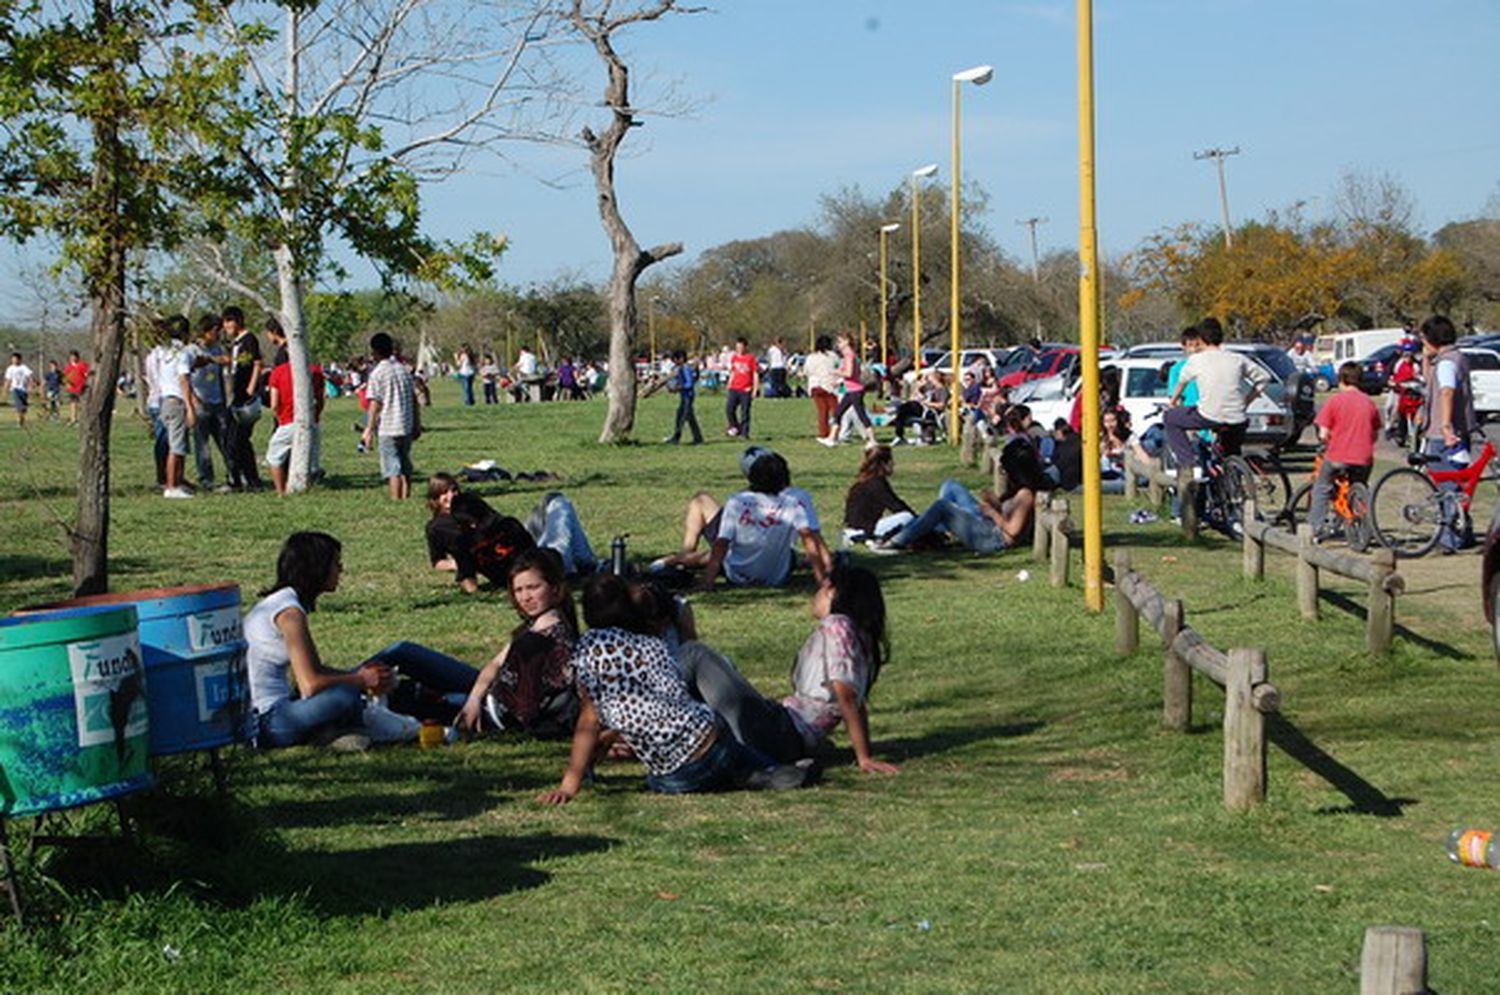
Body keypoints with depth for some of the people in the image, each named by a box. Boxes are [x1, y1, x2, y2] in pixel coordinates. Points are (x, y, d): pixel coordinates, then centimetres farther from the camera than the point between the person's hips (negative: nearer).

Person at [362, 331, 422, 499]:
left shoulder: (377, 374, -9)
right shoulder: (404, 369, 9)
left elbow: (375, 405, -12)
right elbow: (414, 399, 11)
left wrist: (369, 430, -7)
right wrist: (417, 425, 18)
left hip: (388, 429, -6)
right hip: (407, 427, 6)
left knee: (393, 470, -3)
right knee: (405, 468, 14)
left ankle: (396, 501, -6)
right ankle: (406, 498, 16)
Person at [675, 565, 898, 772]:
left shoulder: (835, 625, -10)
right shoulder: (859, 638, 19)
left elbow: (846, 697, -16)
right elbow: (858, 704, 16)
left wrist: (864, 758, -20)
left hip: (782, 734, -10)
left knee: (694, 655, -7)